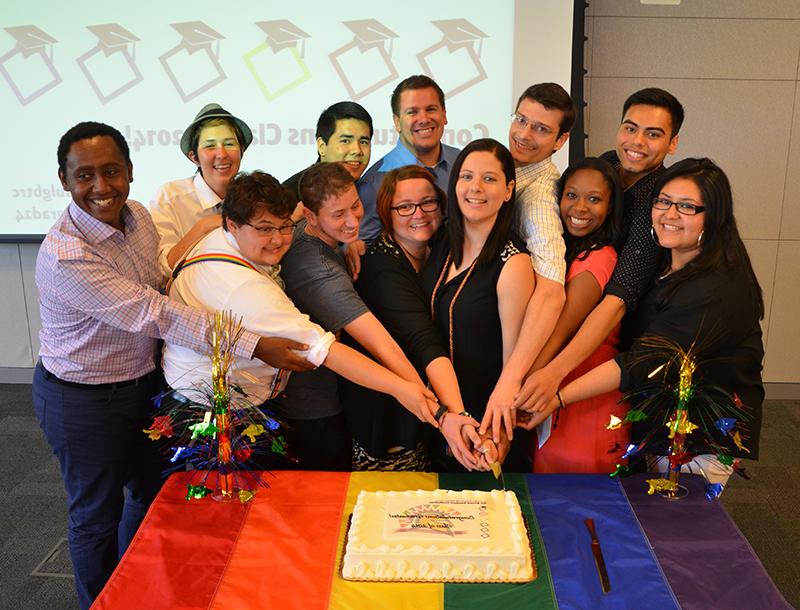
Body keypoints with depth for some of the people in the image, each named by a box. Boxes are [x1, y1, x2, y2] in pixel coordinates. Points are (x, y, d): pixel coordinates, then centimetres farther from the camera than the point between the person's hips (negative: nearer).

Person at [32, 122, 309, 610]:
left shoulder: (137, 215, -6)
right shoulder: (64, 257, -30)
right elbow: (152, 315, -33)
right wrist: (255, 345, -35)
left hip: (145, 379, 8)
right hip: (83, 400, -8)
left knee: (152, 490, 24)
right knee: (98, 513, 12)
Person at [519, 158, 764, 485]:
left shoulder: (717, 290, -26)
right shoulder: (665, 265, 3)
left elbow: (644, 362, -31)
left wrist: (558, 396, -34)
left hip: (699, 445, -8)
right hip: (658, 427, 8)